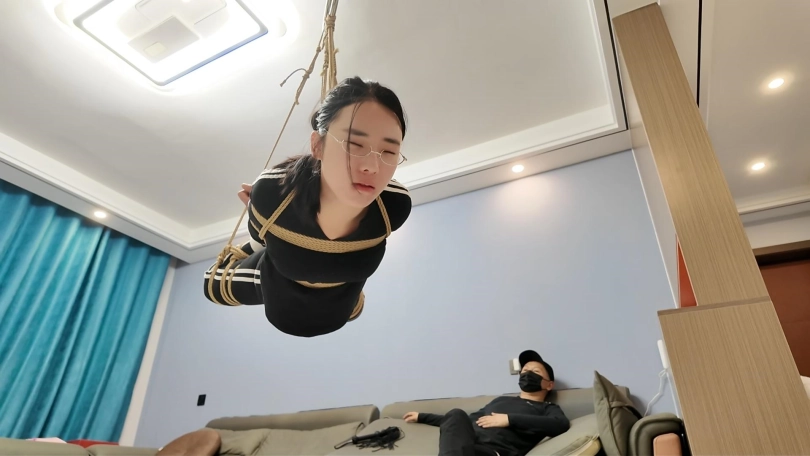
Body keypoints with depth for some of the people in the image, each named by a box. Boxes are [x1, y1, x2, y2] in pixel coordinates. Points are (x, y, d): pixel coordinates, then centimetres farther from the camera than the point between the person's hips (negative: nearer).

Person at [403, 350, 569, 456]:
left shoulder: (548, 409, 22)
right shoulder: (501, 400, 36)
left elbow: (561, 424, -4)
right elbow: (468, 420, 40)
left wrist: (510, 419, -9)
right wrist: (422, 417, 42)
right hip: (463, 442, 5)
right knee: (457, 415, -30)